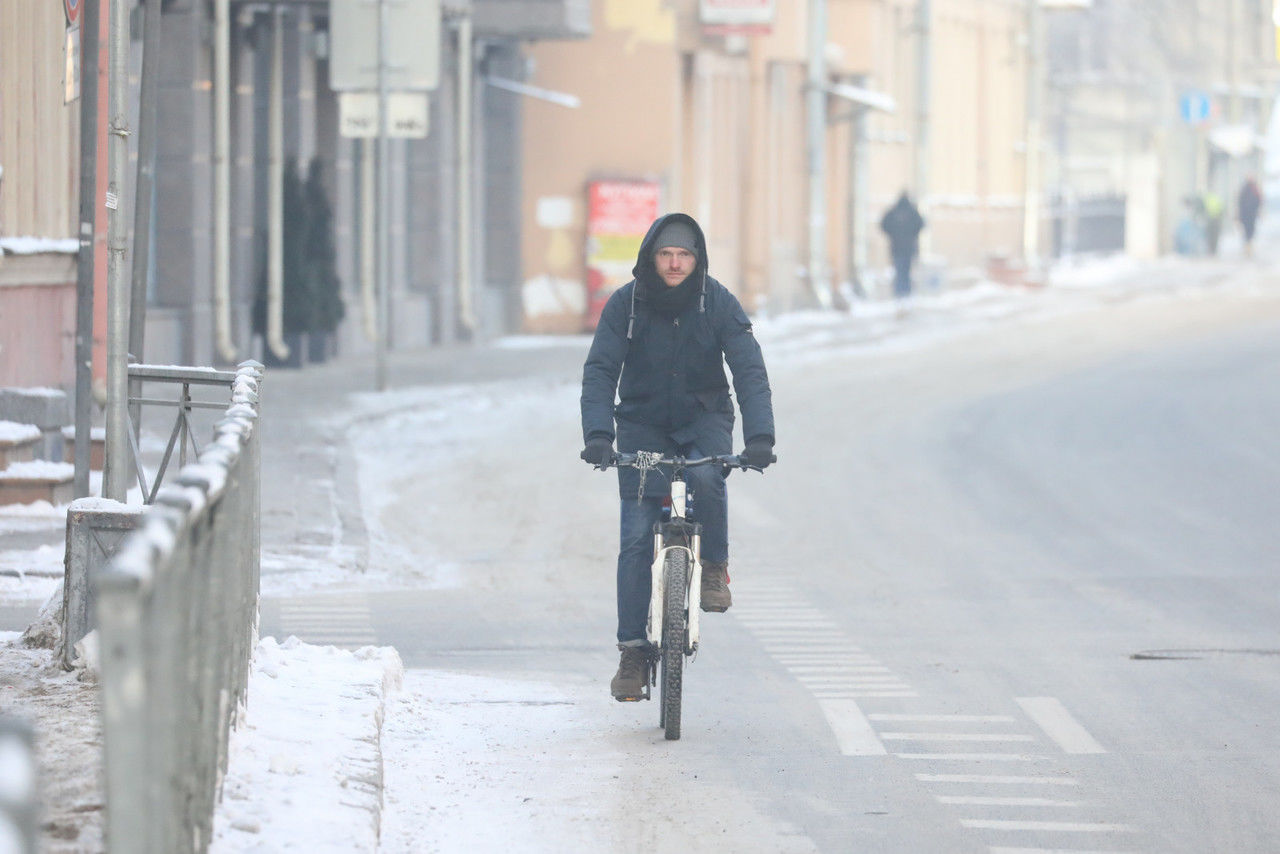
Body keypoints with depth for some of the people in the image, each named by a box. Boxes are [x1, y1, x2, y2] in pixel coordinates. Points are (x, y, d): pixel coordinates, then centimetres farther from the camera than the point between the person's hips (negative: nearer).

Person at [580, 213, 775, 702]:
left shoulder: (718, 304, -11)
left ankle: (714, 568, -10)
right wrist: (598, 434, -32)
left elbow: (749, 371, -16)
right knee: (636, 537, -10)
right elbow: (600, 372, -16)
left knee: (706, 477, -35)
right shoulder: (625, 305, -11)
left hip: (703, 420, 0)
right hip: (643, 426, 0)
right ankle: (633, 651, -5)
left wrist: (759, 436, -31)